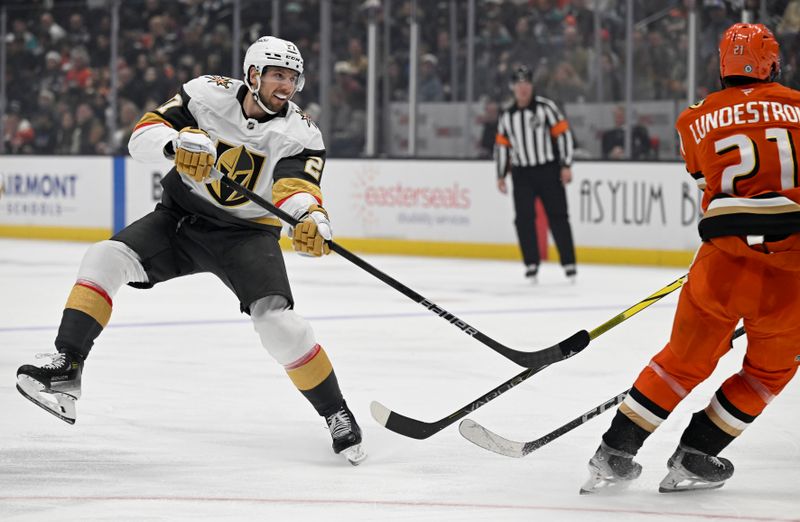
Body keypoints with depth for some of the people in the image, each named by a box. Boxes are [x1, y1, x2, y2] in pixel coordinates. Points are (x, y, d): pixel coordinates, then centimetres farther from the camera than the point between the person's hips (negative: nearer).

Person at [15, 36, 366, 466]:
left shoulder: (300, 132, -12)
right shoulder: (207, 95, -9)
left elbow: (296, 186, -29)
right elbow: (141, 136, -13)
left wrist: (311, 217, -52)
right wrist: (177, 141, -35)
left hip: (246, 235, -2)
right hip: (180, 219, 2)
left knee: (277, 320, -23)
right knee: (106, 259, -21)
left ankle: (337, 416, -6)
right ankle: (65, 372, -19)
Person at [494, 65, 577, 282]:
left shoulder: (545, 107, -5)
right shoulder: (506, 116, 9)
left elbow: (563, 134, -7)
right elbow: (502, 146, 14)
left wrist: (566, 166, -11)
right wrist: (501, 176, 11)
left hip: (549, 171, -3)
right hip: (522, 174, 3)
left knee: (557, 216, -3)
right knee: (524, 219, -5)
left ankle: (569, 263, 2)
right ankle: (531, 264, 3)